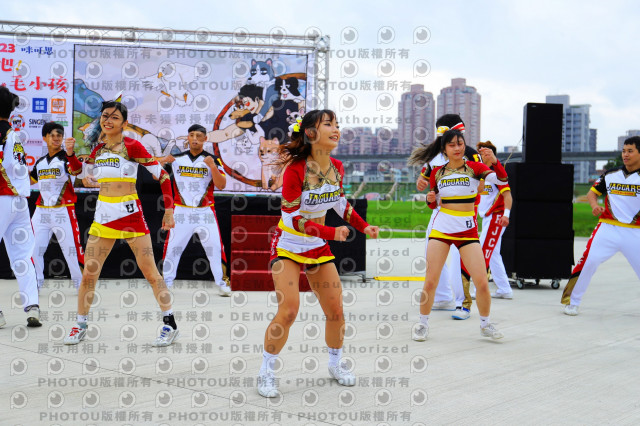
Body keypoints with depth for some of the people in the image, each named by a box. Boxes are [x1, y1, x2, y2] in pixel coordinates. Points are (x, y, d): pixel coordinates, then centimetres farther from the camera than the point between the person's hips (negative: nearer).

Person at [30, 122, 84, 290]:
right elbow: (29, 180, 30)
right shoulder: (40, 162, 15)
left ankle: (82, 285, 5)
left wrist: (70, 153, -47)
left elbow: (77, 170, -29)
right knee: (34, 248, 6)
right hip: (41, 211, 6)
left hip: (63, 211, -6)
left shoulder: (66, 157, -4)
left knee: (72, 249, -6)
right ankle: (34, 285, 20)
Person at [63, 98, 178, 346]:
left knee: (150, 271, -5)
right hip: (103, 216, 5)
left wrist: (169, 210, -8)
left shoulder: (132, 146, -6)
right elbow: (82, 173, 27)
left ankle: (170, 324, 6)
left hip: (130, 214, -5)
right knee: (89, 273, 5)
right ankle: (80, 325, 21)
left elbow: (162, 175, -5)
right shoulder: (97, 149, 10)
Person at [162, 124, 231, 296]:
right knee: (172, 247, 1)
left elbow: (221, 185, -7)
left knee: (215, 247, -4)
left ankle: (222, 283, 8)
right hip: (181, 212, 1)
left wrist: (212, 166, -22)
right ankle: (166, 282, 15)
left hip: (205, 212, -1)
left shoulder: (213, 160, 2)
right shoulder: (177, 159, 7)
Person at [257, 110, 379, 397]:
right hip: (288, 245, -6)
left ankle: (335, 364, 28)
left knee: (336, 310, 4)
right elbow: (292, 217, -21)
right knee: (289, 310, -16)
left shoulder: (337, 167, -4)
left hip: (319, 246, 6)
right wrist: (331, 233, -26)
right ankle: (266, 372, 3)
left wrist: (363, 226, 4)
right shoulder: (295, 169, -22)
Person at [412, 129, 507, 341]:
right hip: (441, 228, 1)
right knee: (430, 281, -3)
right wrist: (430, 199, -7)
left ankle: (485, 324, 17)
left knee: (482, 281, -5)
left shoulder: (474, 167, -1)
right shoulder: (437, 172, 6)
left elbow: (501, 179, -17)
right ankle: (423, 323, 16)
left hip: (467, 230, -1)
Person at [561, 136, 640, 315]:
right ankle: (572, 301, 3)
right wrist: (595, 205, -3)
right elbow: (592, 192, 16)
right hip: (608, 228, 1)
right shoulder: (610, 174, 9)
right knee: (589, 261, -11)